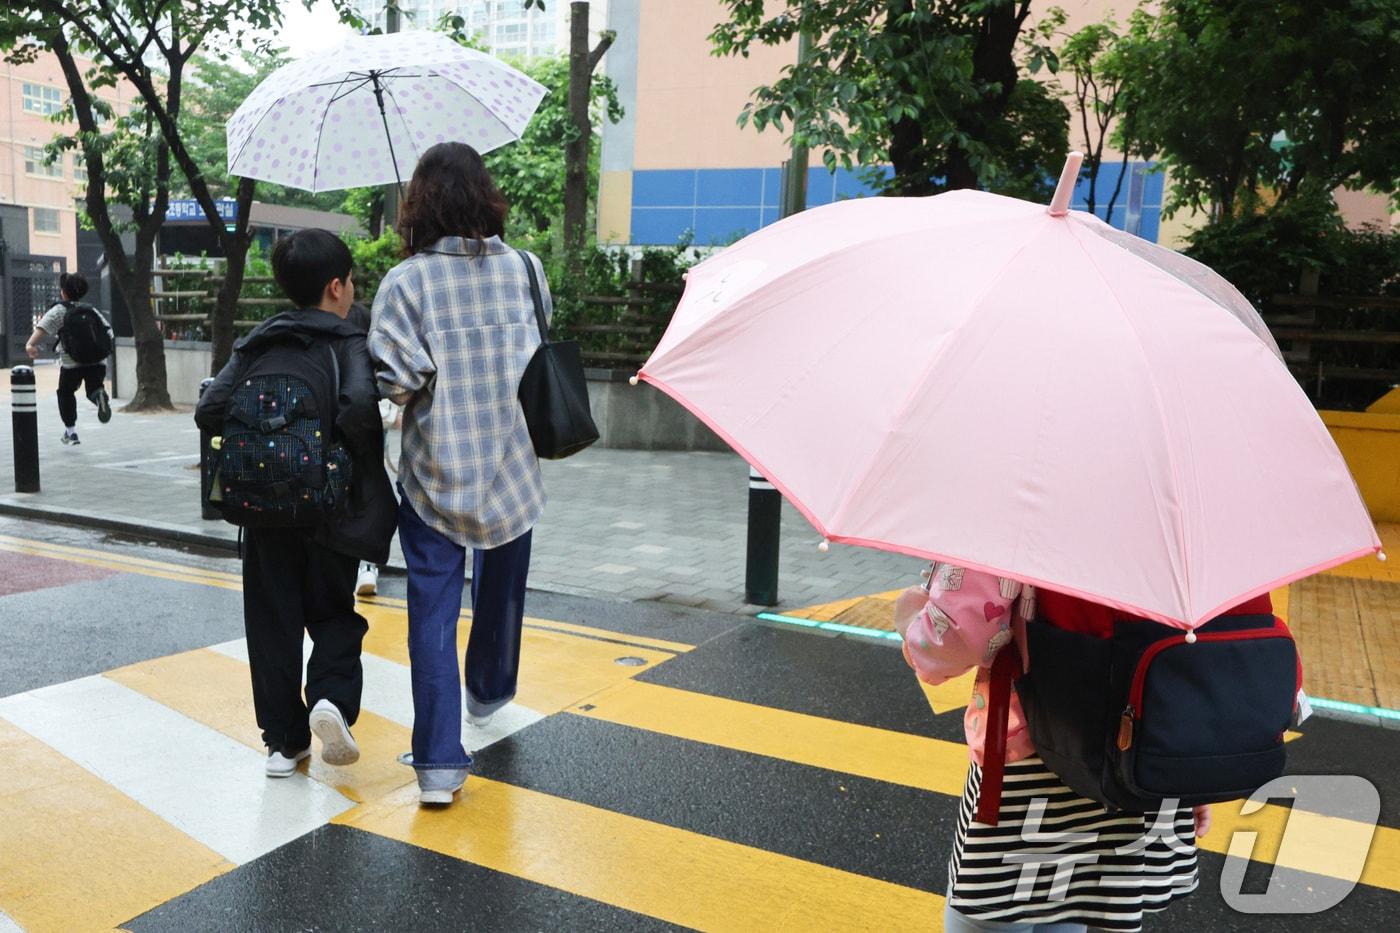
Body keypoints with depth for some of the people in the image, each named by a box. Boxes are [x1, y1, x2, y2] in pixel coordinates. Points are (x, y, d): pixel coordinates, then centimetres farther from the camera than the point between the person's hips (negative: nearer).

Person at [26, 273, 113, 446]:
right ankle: (100, 394, -17)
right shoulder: (91, 310, 15)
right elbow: (108, 330, 17)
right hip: (97, 361, 3)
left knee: (65, 393, 20)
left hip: (72, 363, -3)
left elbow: (43, 328, -15)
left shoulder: (59, 310, 2)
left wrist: (30, 344, -26)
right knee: (93, 388, 22)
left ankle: (70, 432, 19)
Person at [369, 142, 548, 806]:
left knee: (433, 609, 3)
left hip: (434, 470, -3)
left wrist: (425, 388, 4)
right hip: (511, 465, 3)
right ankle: (488, 694, 46)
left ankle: (439, 762, 1)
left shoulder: (405, 281, -11)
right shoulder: (525, 268, -3)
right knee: (500, 590, 23)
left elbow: (395, 380, -16)